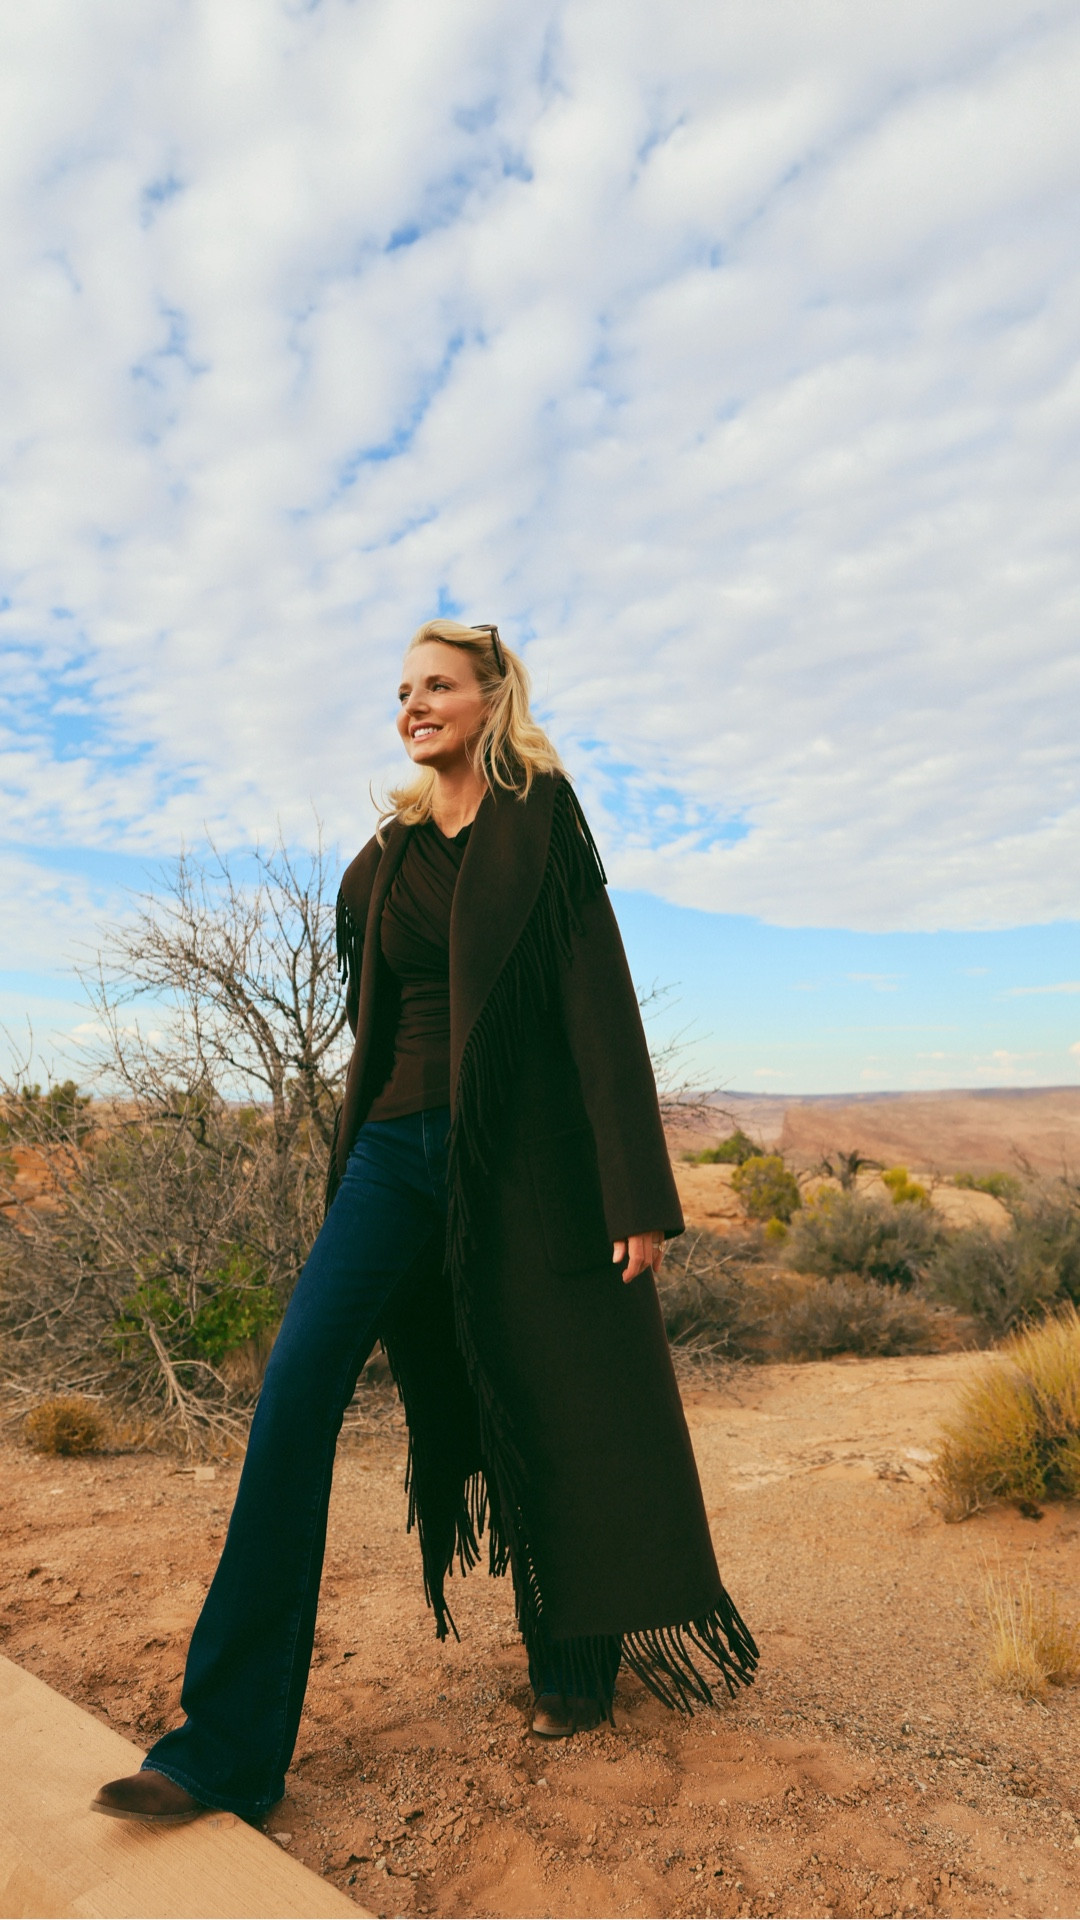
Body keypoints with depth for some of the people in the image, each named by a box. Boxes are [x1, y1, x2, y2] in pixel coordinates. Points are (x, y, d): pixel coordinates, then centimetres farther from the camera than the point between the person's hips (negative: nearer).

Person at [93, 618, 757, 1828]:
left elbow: (600, 997, -8)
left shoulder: (540, 819, -1)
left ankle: (576, 1658, 33)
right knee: (299, 1378, -11)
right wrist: (362, 1150, 19)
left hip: (523, 1148, -4)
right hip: (402, 1144, 4)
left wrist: (637, 1190, -13)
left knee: (555, 1404, 7)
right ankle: (232, 1741, -1)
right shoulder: (387, 855, 15)